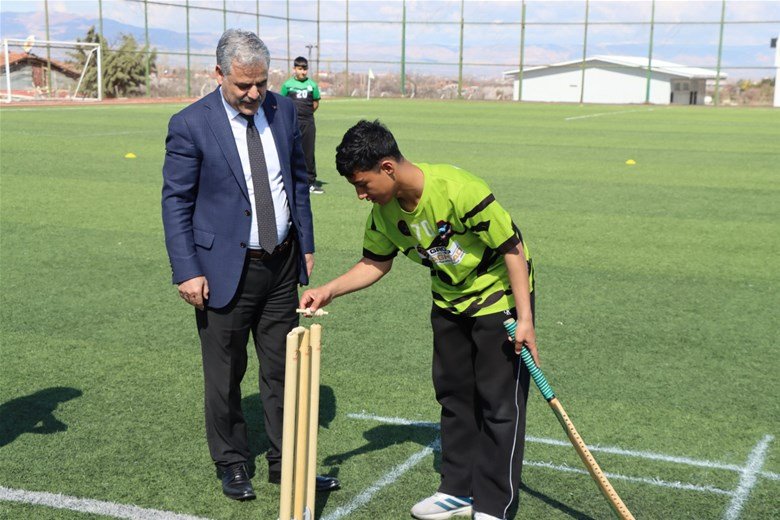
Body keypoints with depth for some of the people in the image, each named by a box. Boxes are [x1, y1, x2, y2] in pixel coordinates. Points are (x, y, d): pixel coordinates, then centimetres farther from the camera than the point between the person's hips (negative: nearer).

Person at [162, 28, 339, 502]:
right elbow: (176, 202, -9)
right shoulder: (191, 125, -12)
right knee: (225, 374, 8)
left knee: (285, 369, 13)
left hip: (282, 265, 5)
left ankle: (287, 463, 26)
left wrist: (306, 246, 11)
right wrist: (187, 272, -13)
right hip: (225, 268, -4)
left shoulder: (283, 110, 2)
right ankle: (232, 464, 27)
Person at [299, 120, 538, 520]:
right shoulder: (384, 210, -11)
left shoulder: (458, 191, -34)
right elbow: (375, 263, 5)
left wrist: (524, 317, -24)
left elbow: (512, 248, -25)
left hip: (500, 295, -7)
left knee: (500, 403, -2)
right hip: (450, 300, 7)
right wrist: (328, 291, -9)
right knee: (454, 395, 13)